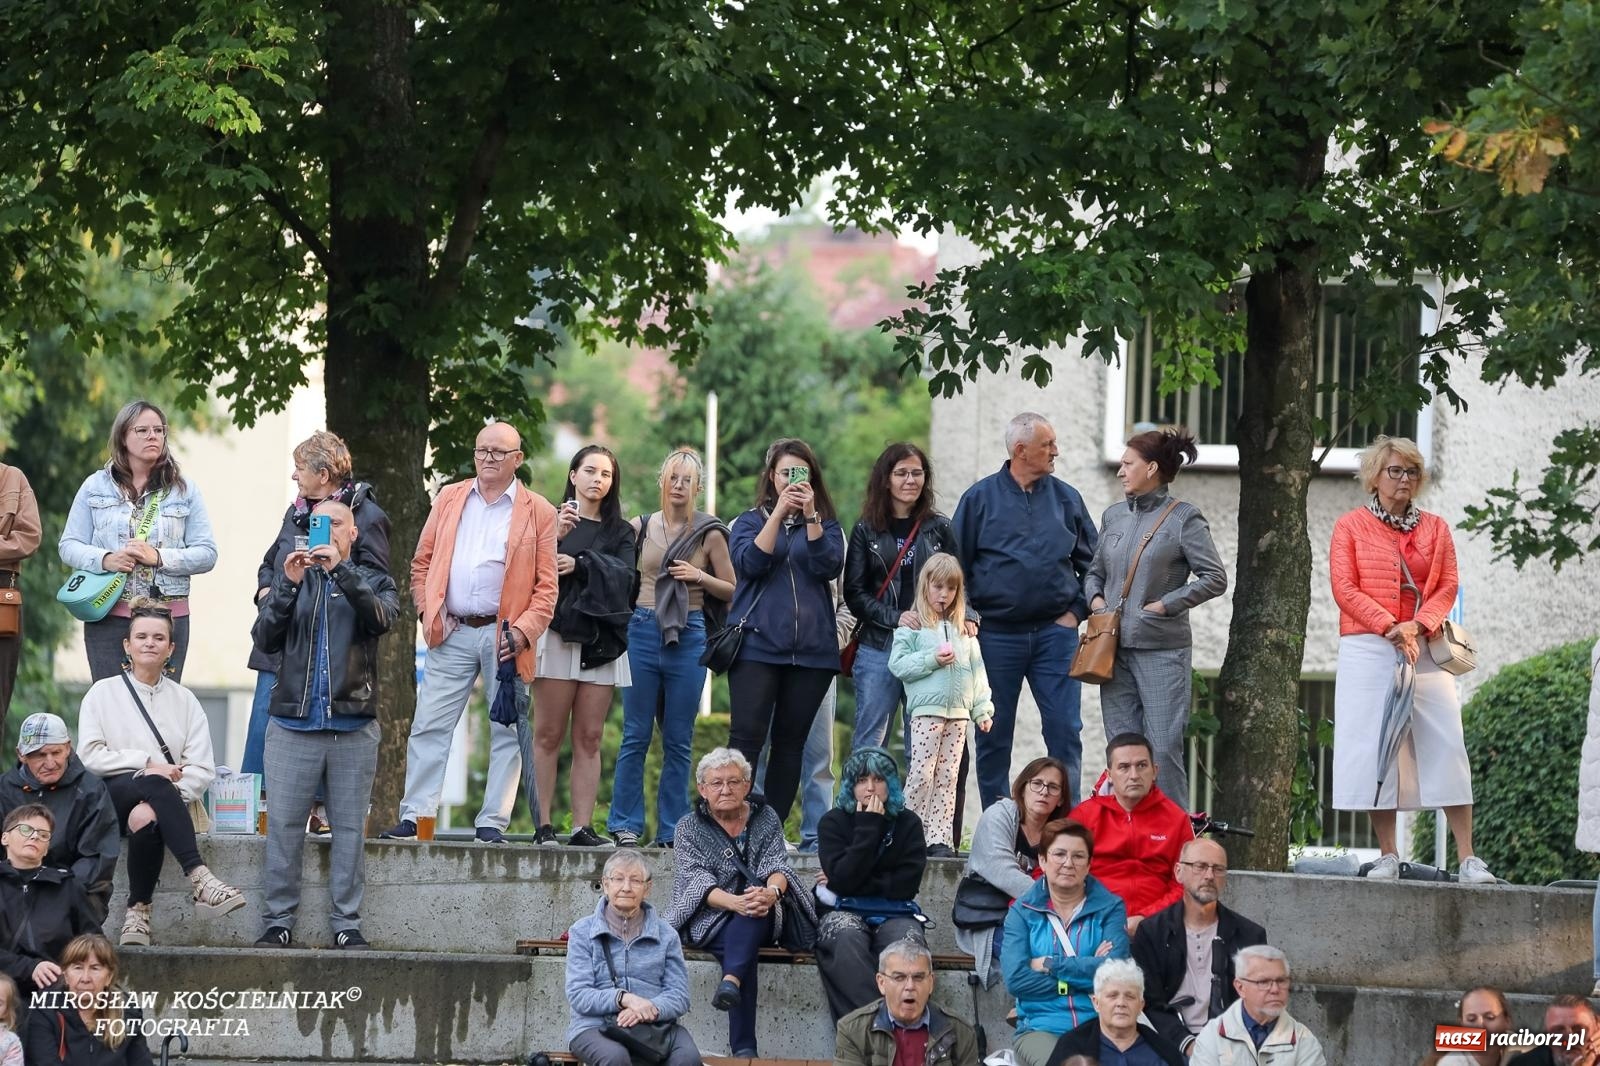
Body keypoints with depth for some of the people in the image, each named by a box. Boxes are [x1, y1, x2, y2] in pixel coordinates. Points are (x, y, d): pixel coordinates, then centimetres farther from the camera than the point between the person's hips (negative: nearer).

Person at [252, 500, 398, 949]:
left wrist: (341, 569, -18)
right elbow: (265, 638, 2)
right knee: (283, 826, -3)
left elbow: (381, 618, -10)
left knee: (349, 828, 0)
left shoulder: (373, 582, 13)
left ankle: (346, 924, 4)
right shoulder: (293, 580, 15)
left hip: (353, 726, 0)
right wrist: (289, 584, -10)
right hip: (293, 723, 1)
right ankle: (277, 921, 1)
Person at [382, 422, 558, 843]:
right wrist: (428, 611, 2)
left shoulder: (538, 512, 3)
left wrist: (523, 631, -11)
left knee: (507, 731, 0)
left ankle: (493, 822, 5)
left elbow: (546, 586, 1)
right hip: (452, 633, 2)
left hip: (505, 636, -2)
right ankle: (415, 817, 0)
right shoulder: (449, 499, 12)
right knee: (429, 727, -2)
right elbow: (421, 562, 15)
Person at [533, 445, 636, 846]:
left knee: (589, 739, 1)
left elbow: (624, 576, 0)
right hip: (558, 634, -3)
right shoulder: (552, 518, 7)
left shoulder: (620, 532, 18)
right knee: (548, 735, -5)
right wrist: (555, 537, -23)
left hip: (602, 640, 3)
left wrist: (579, 564, -13)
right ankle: (544, 824, -5)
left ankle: (582, 826, -1)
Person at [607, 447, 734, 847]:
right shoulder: (640, 527, 6)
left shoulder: (710, 534, 3)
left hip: (688, 636, -1)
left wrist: (700, 576, -9)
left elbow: (732, 591, 7)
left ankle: (671, 830, 8)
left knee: (678, 740, 3)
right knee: (636, 735, 0)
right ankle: (625, 824, 5)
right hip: (644, 631, 1)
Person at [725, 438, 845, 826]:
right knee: (747, 737, -11)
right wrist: (779, 513, -11)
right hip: (757, 645, -2)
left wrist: (811, 516, -12)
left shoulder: (826, 525, 14)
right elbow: (750, 562, -8)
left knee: (791, 741, 2)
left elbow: (830, 567, -4)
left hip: (811, 648, 2)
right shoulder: (750, 521, 11)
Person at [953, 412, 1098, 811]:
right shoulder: (980, 498, 1)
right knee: (994, 736, 4)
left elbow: (1090, 563, 15)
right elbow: (957, 565, 4)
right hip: (997, 633, -1)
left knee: (1065, 730, -4)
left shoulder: (1066, 498, 8)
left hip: (1054, 632, 2)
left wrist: (1077, 611, 4)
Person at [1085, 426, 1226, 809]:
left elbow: (1214, 578, -7)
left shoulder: (1183, 519, -4)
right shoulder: (1113, 516, 13)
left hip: (1162, 648, -6)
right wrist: (1095, 598, 3)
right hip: (1115, 646, 6)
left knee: (1164, 748, -8)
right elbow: (1095, 572, 24)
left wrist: (1165, 605, -11)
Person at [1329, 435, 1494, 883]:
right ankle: (1387, 856, 1)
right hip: (1368, 650, -2)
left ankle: (1468, 859, -7)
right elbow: (1345, 588, -2)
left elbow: (1448, 587, 7)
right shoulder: (1351, 526, 7)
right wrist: (1389, 627, -13)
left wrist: (1416, 626, -10)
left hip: (1424, 648, 2)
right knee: (1375, 746, -4)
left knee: (1447, 746, -5)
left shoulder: (1434, 528, 14)